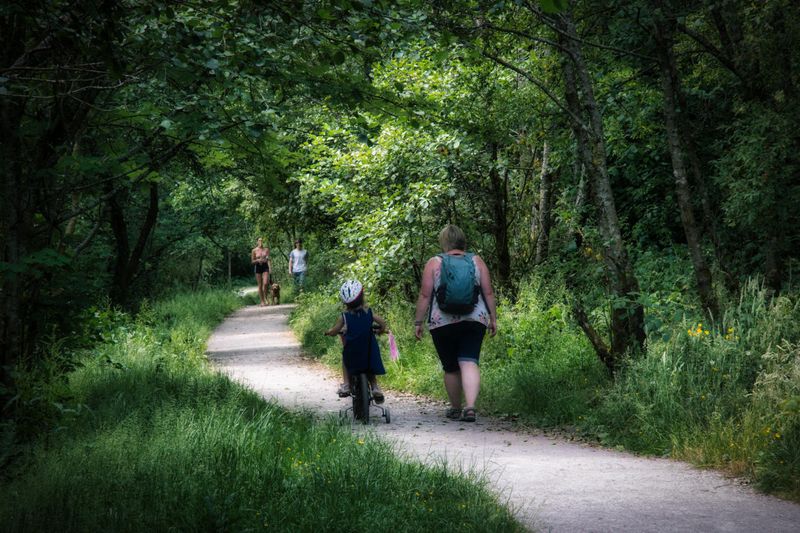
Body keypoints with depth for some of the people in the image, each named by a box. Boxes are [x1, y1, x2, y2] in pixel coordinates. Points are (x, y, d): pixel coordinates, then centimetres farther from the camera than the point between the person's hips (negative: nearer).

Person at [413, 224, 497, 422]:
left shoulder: (434, 263, 1)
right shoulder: (476, 261, 6)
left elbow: (425, 296, -2)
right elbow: (488, 293, 5)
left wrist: (418, 322, 4)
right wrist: (493, 318, 13)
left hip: (443, 323, -1)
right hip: (474, 322, 1)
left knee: (450, 368, 10)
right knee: (469, 362, -7)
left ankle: (455, 409, 22)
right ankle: (470, 407, -24)